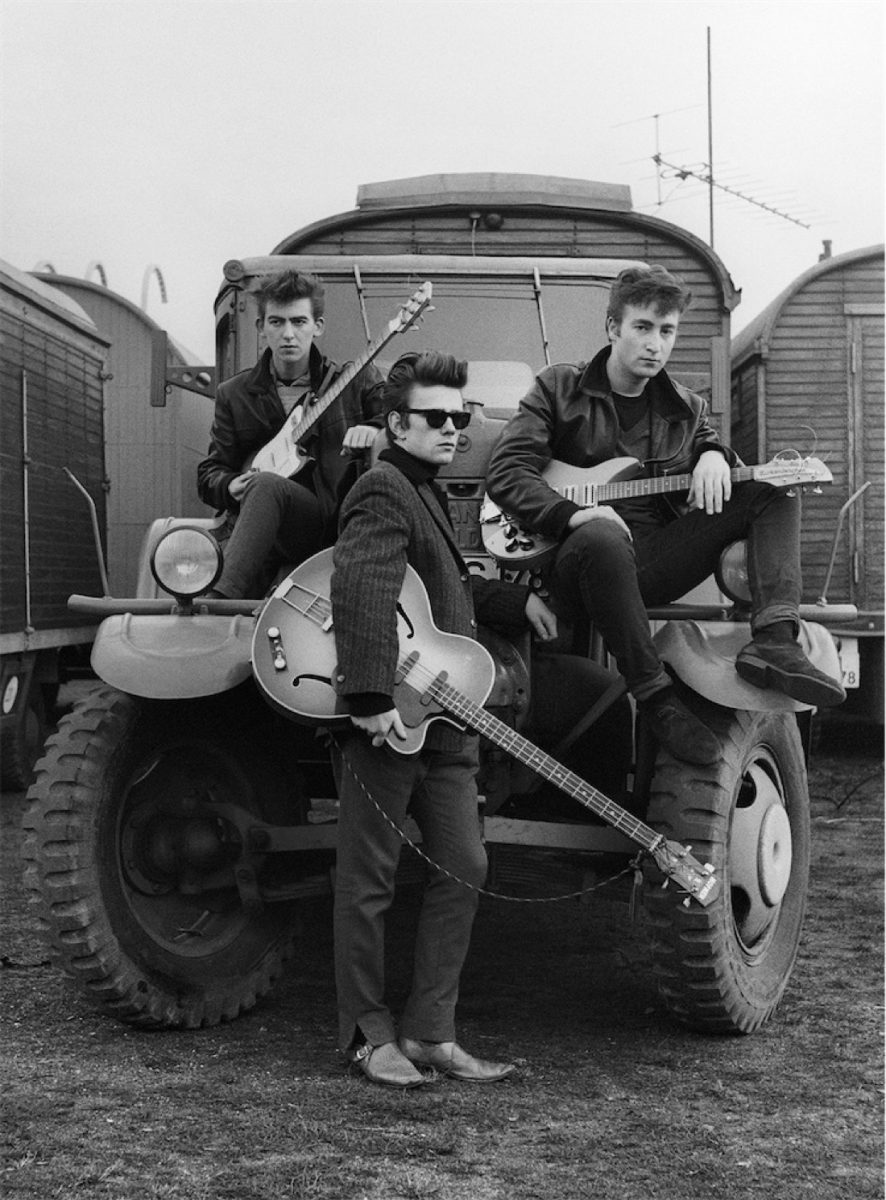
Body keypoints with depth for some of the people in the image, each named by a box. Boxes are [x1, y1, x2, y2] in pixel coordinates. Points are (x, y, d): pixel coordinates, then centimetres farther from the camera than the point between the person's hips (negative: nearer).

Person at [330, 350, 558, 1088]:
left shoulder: (426, 492, 20)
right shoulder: (384, 490, -12)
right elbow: (358, 588, -27)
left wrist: (519, 601, 27)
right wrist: (372, 697, -33)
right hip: (386, 723, -10)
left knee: (464, 868, 8)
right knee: (370, 880, 3)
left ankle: (430, 1033, 16)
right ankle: (368, 1034, 15)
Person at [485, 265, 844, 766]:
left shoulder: (686, 407, 18)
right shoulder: (558, 388, 5)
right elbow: (506, 472, -3)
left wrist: (713, 455, 1)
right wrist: (574, 514, -21)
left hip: (655, 564, 5)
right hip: (579, 561, -5)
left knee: (772, 490, -7)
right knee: (602, 537, -42)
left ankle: (774, 641, -28)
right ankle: (658, 698, -31)